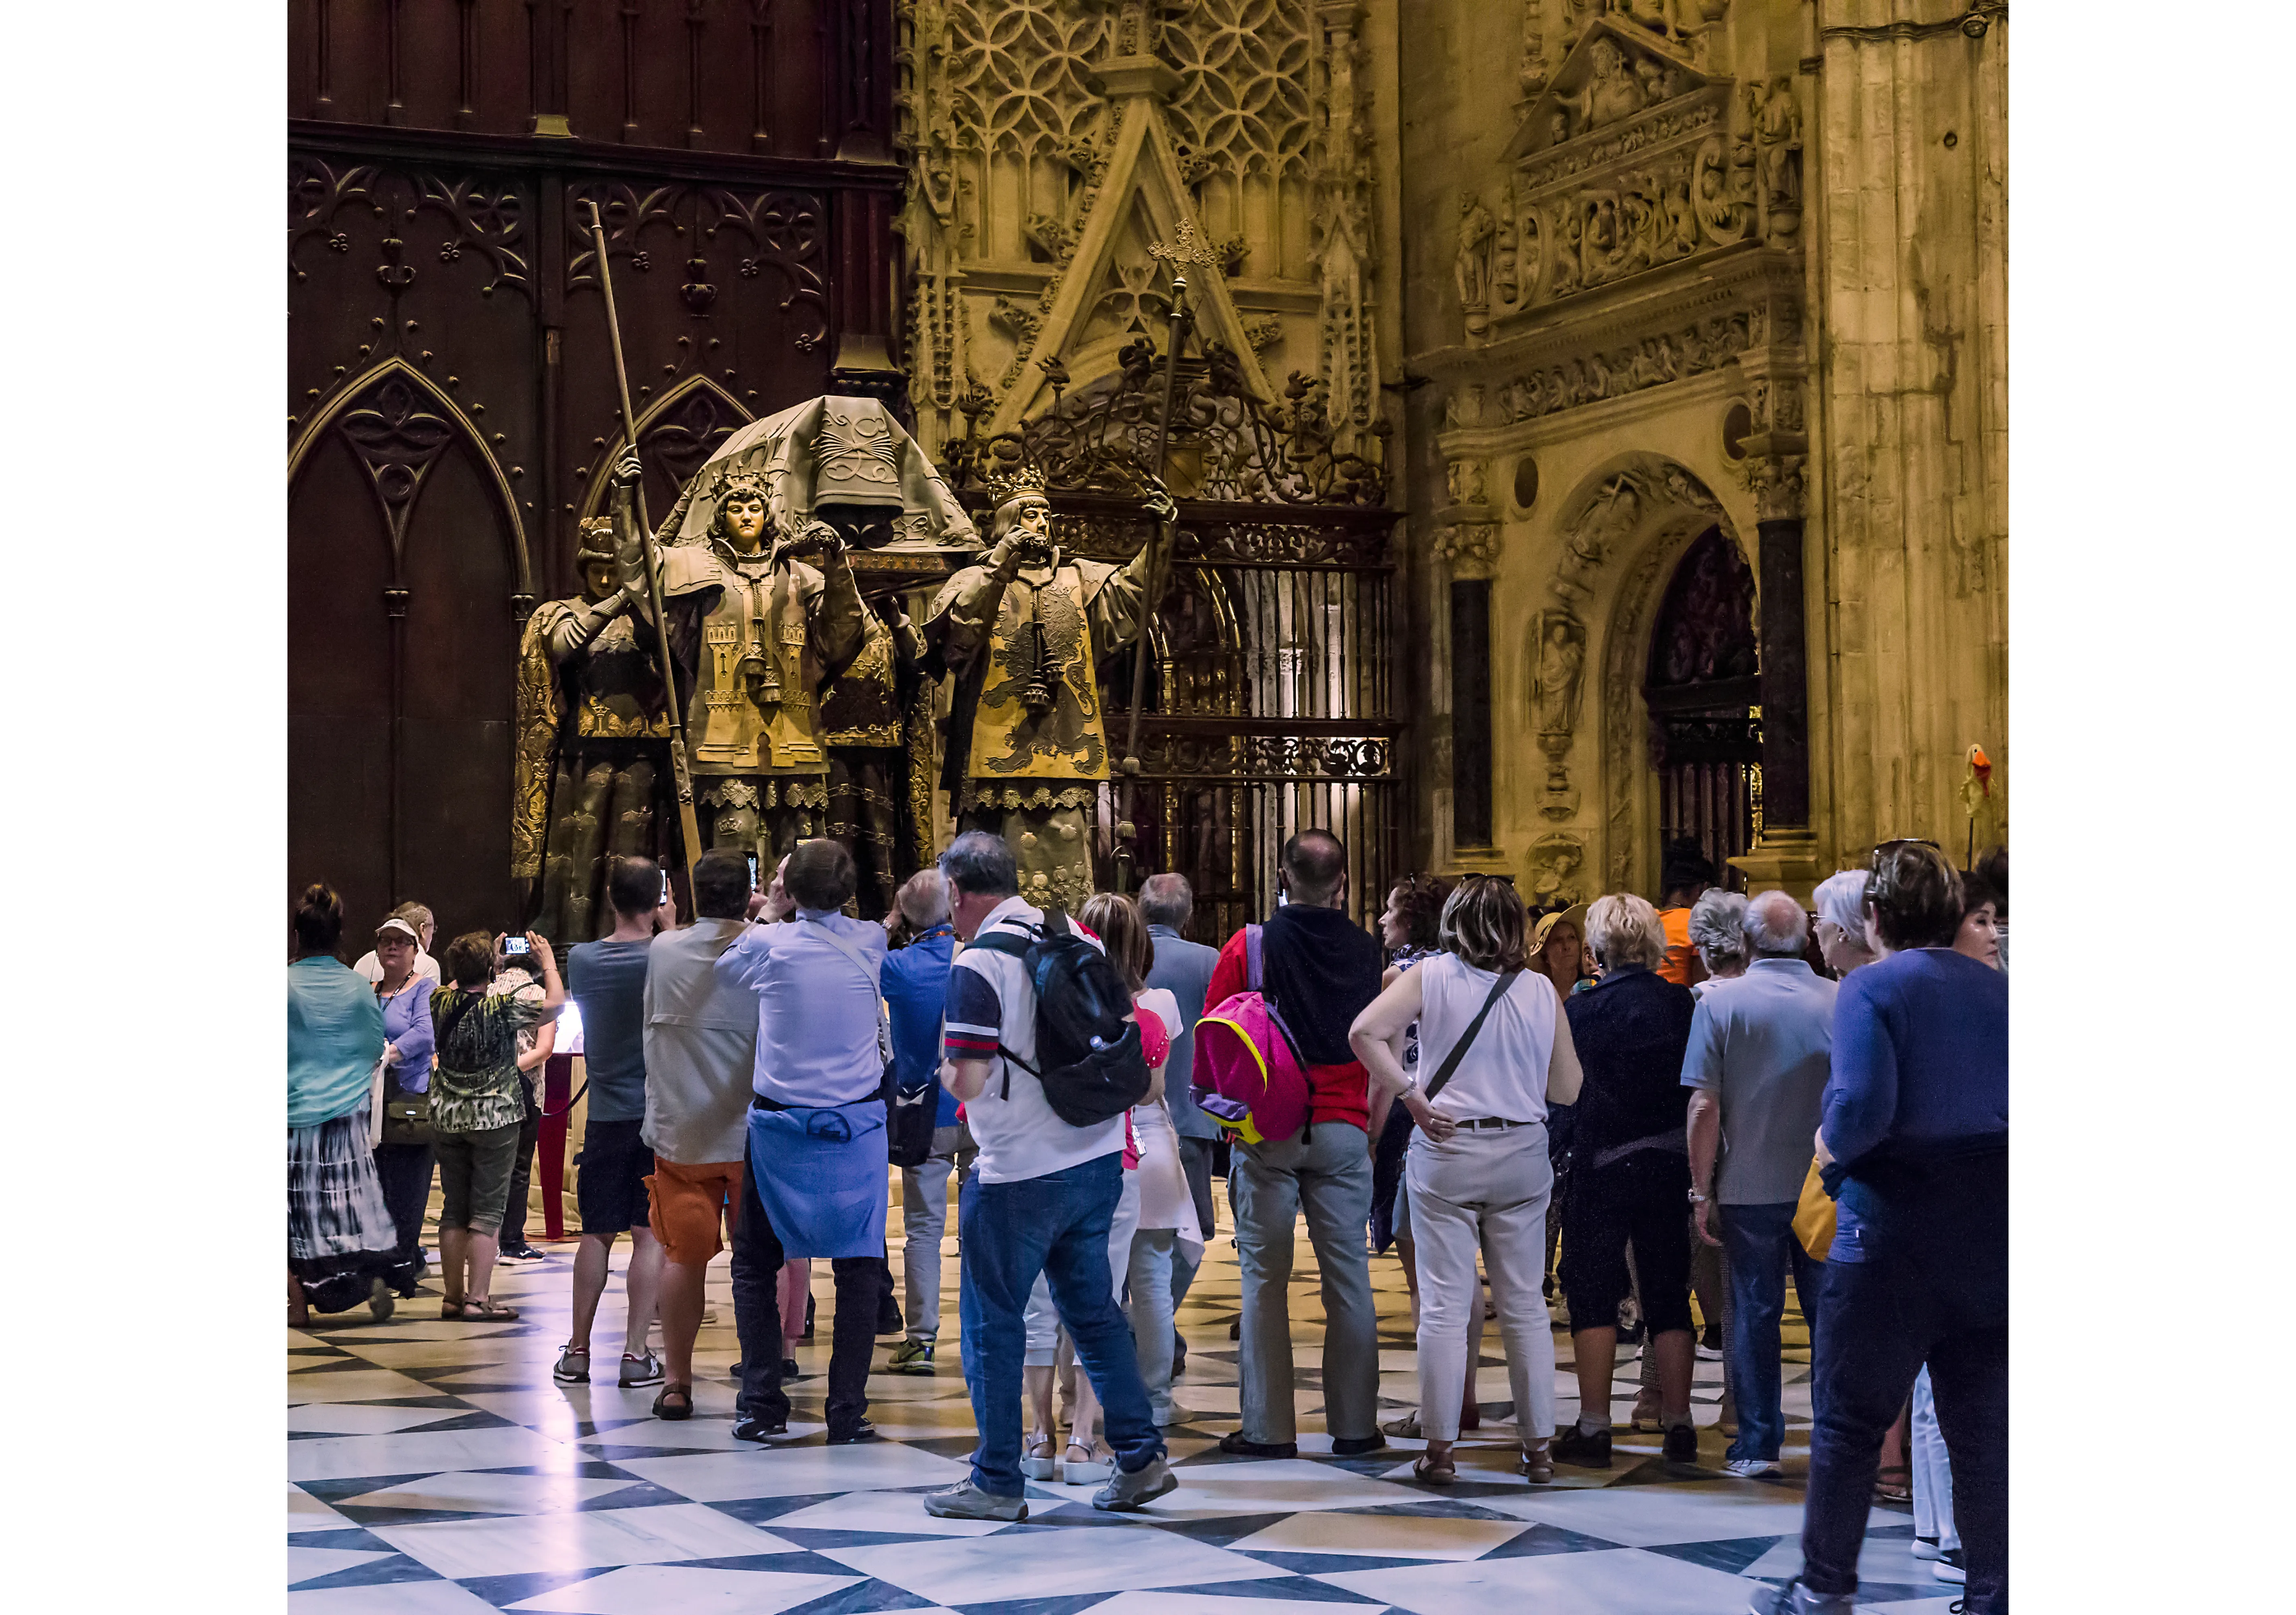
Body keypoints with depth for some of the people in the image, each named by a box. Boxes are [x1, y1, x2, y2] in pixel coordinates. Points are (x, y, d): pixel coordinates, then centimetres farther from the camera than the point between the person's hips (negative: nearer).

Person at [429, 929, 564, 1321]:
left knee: (454, 1210, 12)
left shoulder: (440, 1002, -2)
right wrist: (547, 962, 5)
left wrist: (490, 959, 26)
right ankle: (477, 1299, -5)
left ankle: (453, 1296, 16)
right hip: (494, 1119, -5)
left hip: (447, 1119, 5)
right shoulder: (503, 1007, -16)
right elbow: (555, 1005, -8)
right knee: (487, 1211, -1)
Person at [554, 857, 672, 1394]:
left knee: (597, 1233, 11)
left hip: (606, 1114, 3)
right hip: (659, 1112, -3)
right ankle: (636, 1354, -1)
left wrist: (654, 933, 14)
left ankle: (578, 1352, 15)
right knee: (650, 1235, 0)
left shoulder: (582, 960, -2)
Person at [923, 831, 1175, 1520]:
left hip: (1019, 1173, -7)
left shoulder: (978, 965, -15)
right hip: (1098, 1158, 7)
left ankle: (997, 1483, 10)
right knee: (1093, 1310, 16)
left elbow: (968, 1082, -18)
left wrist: (945, 1065, 2)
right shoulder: (1077, 940, 6)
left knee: (992, 1325, 5)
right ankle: (1141, 1457, 14)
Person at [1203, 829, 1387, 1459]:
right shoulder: (1364, 950, 1)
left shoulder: (1250, 947, -5)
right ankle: (1355, 1424, 8)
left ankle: (1269, 1426, 3)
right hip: (1343, 1129, 2)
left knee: (1266, 1278, 3)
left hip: (1268, 1130, -2)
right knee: (1348, 1276, 6)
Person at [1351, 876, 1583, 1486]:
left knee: (1444, 1304, 2)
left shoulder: (1431, 976, -2)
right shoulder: (1540, 991, 2)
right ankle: (1539, 1446, 14)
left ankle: (1440, 1448, 4)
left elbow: (1365, 1032, -16)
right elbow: (1567, 1088, 6)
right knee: (1524, 1304, 10)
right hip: (1522, 1154, 2)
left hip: (1446, 1150, -2)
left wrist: (1412, 1098, -11)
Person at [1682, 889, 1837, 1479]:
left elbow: (1705, 1108, -9)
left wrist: (1702, 1192, -2)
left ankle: (1757, 1446, 10)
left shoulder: (1721, 1001, -6)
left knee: (1753, 1314, 7)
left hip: (1750, 1188, -1)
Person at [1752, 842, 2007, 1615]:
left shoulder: (1871, 988, -10)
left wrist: (1832, 1145, -4)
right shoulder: (1996, 990, 6)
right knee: (1983, 1428, 10)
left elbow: (1862, 1108, -23)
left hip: (1893, 1233, -5)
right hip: (1991, 1234, 5)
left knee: (1850, 1421, 8)